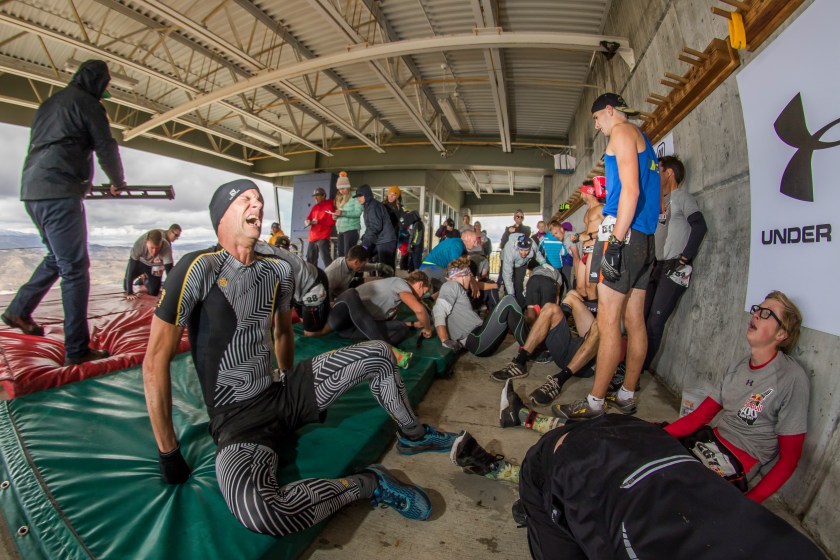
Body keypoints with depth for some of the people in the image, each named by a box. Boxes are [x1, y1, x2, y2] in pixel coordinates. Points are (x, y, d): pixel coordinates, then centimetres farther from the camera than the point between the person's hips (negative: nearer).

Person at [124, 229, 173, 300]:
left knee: (153, 293, -6)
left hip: (155, 265, 0)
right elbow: (131, 268, -33)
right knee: (126, 287, -2)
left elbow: (169, 271, -39)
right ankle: (143, 276, 28)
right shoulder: (139, 244, -39)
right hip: (140, 261, 0)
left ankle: (146, 280, 28)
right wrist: (130, 293, -34)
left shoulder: (166, 247, -41)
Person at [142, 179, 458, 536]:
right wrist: (168, 453, -14)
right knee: (252, 506, -37)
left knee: (378, 354, 4)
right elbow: (156, 360, -17)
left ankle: (413, 435, 26)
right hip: (238, 419, -6)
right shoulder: (200, 268, -17)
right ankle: (366, 484, -14)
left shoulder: (278, 270, 3)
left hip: (282, 395, 6)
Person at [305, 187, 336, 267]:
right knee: (310, 259, 14)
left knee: (325, 258, -17)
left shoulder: (329, 206, -3)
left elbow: (332, 221, -13)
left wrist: (318, 221, -17)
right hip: (313, 237, 8)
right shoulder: (314, 207, 19)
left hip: (323, 238, -8)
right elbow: (309, 218, 20)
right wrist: (307, 221, -4)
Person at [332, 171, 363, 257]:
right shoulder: (340, 198, 17)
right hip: (340, 230, 7)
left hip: (351, 229, -7)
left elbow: (358, 212, -16)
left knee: (348, 255, -10)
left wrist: (343, 213, -24)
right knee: (341, 254, 7)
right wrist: (336, 216, 2)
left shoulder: (354, 196, -5)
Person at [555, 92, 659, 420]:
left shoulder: (622, 131, -2)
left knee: (608, 321, -8)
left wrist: (615, 241, -21)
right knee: (634, 320, 10)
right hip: (644, 237, 10)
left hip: (624, 233, -10)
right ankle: (627, 395, 19)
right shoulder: (644, 140, 27)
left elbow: (631, 189, -15)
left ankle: (595, 402, -2)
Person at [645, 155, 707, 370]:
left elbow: (699, 226, -16)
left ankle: (640, 368, -5)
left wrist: (684, 258, -19)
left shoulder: (681, 196, -3)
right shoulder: (662, 201, 21)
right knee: (642, 316, 6)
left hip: (674, 269, -8)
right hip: (658, 266, 8)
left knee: (655, 321, -12)